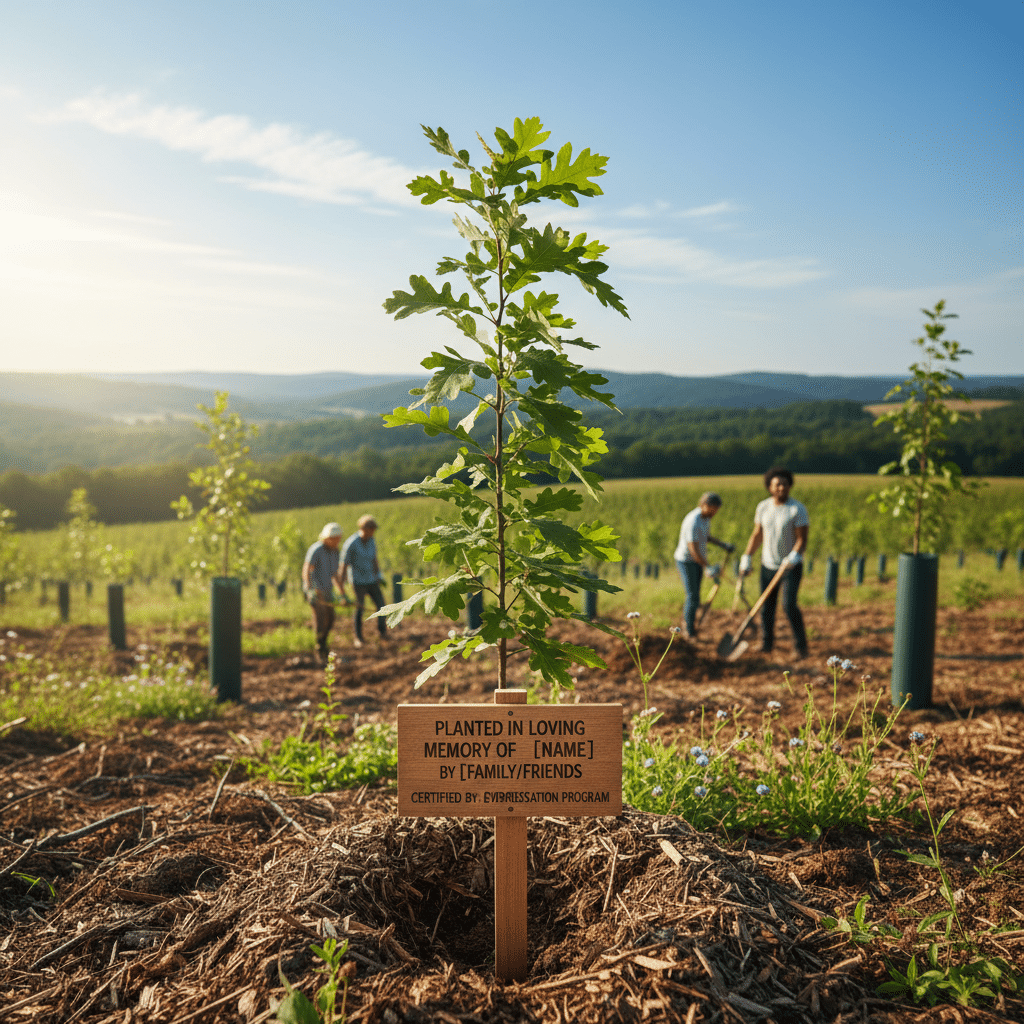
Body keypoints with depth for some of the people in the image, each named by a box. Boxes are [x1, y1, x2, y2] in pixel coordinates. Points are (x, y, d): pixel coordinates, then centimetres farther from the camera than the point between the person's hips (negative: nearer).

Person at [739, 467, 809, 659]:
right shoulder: (763, 507, 1)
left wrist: (793, 557, -32)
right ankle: (766, 643, 25)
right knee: (766, 606, 7)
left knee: (789, 604, -16)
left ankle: (801, 645, 0)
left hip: (791, 566, -4)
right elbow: (757, 535, 9)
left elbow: (802, 539, -15)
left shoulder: (798, 509, -13)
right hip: (768, 565, 4)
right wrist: (746, 558, 6)